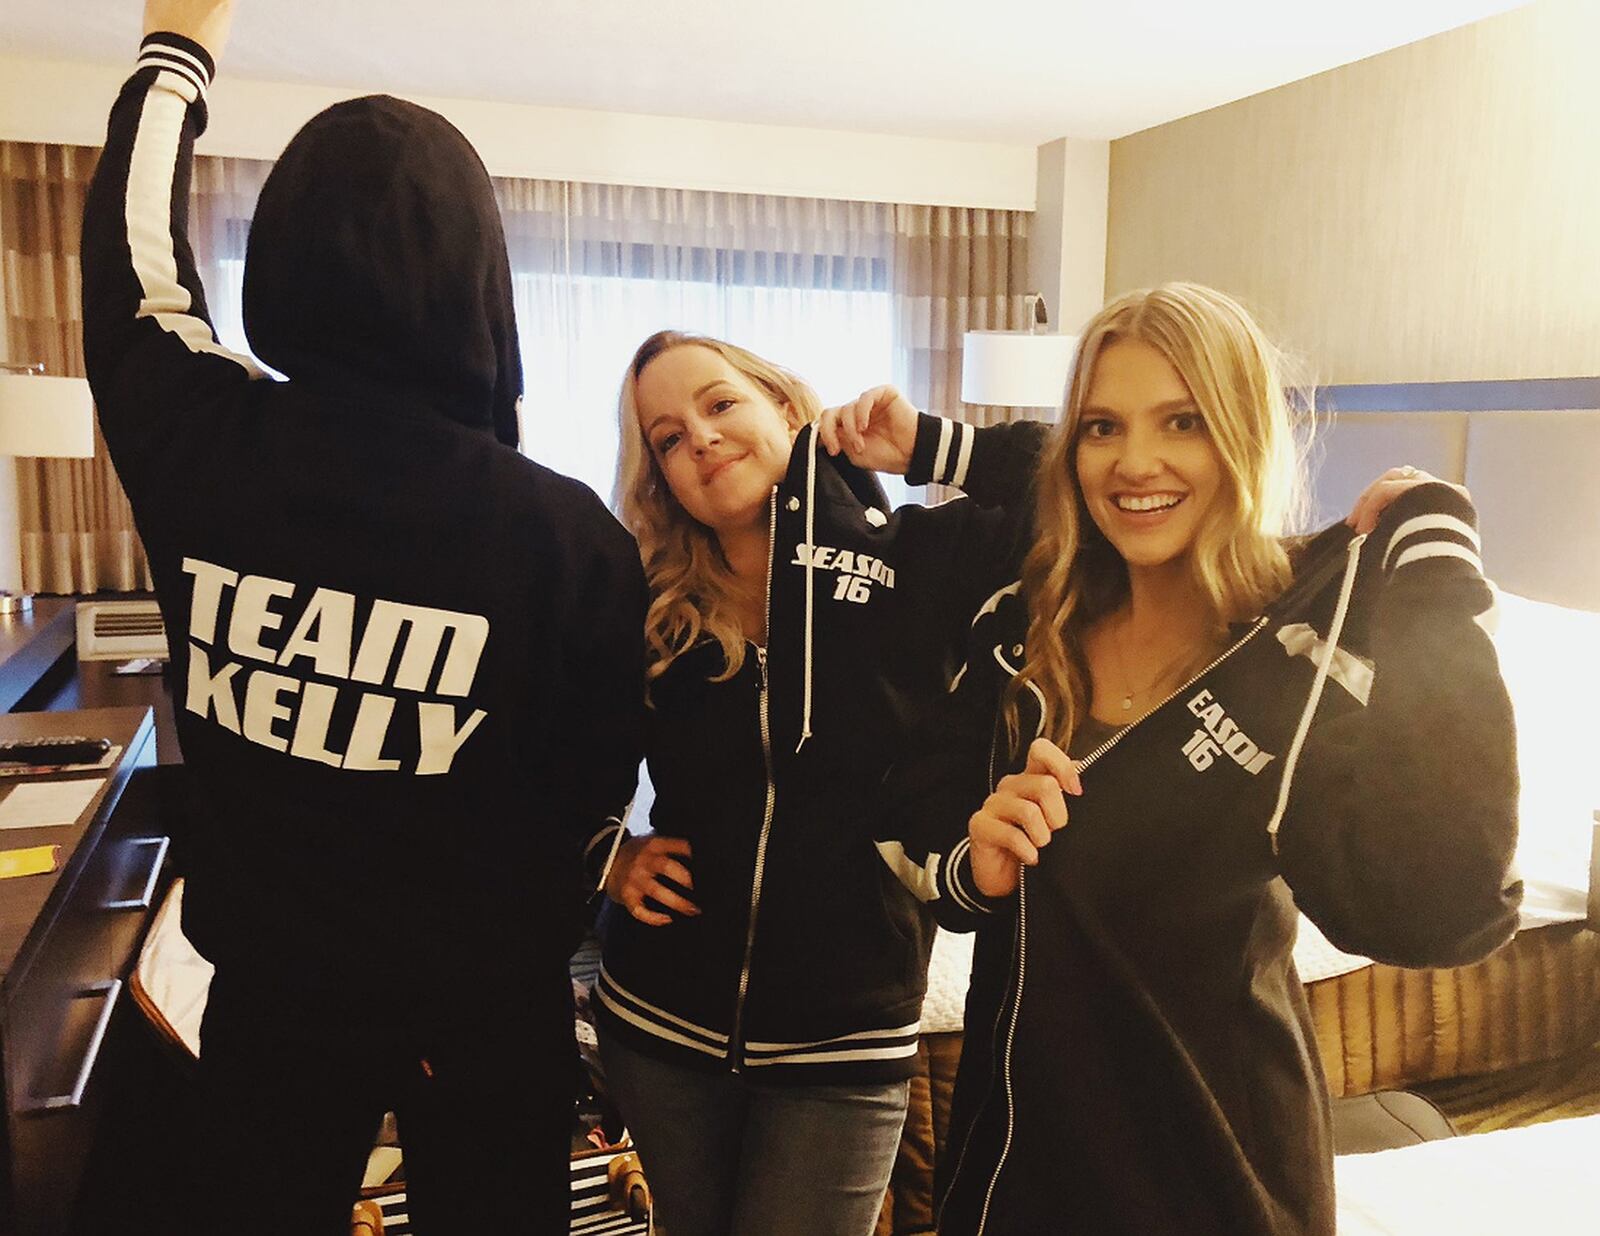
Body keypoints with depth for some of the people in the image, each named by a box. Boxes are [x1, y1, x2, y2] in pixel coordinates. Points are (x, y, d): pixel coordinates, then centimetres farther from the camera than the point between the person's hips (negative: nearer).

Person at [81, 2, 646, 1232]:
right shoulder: (566, 531, -26)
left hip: (272, 980, 2)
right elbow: (598, 787, -10)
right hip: (491, 1003, -2)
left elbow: (132, 262, 4)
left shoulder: (202, 447, -18)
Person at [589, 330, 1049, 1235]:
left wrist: (927, 447, -13)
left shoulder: (918, 562, -9)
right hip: (659, 1023, 3)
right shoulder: (648, 605, -3)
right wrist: (609, 856, -5)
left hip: (844, 1042, -3)